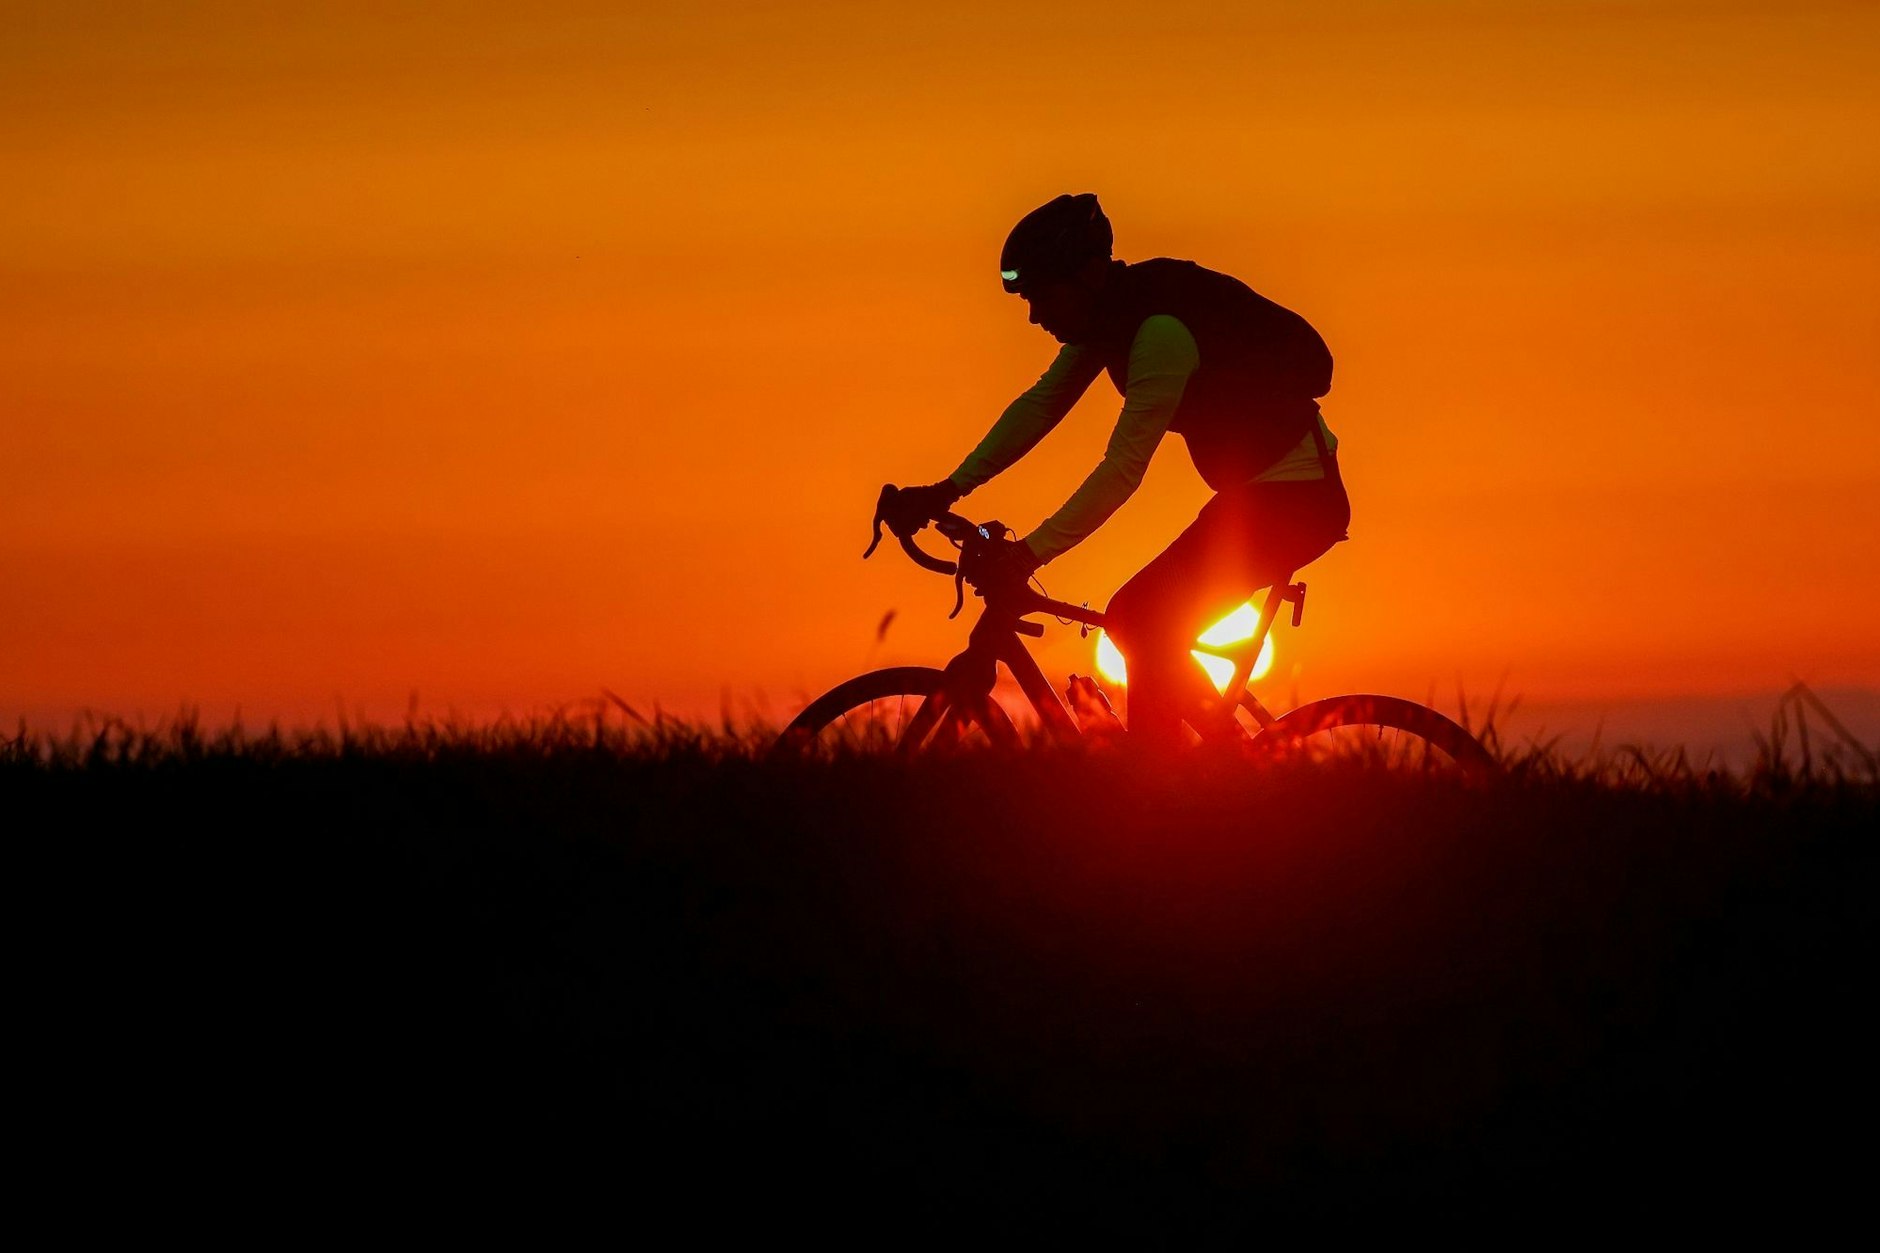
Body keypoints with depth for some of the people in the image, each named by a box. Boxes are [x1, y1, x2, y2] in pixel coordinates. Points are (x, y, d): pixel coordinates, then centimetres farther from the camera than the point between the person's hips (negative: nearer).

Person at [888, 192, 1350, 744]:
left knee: (1144, 620, -14)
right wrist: (950, 489, 2)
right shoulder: (1107, 317, 2)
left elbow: (1123, 468, -27)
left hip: (1296, 496, -10)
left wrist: (1032, 552, -29)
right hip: (1260, 490, 10)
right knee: (1143, 621, 6)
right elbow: (1040, 406, 8)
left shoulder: (1161, 331, -25)